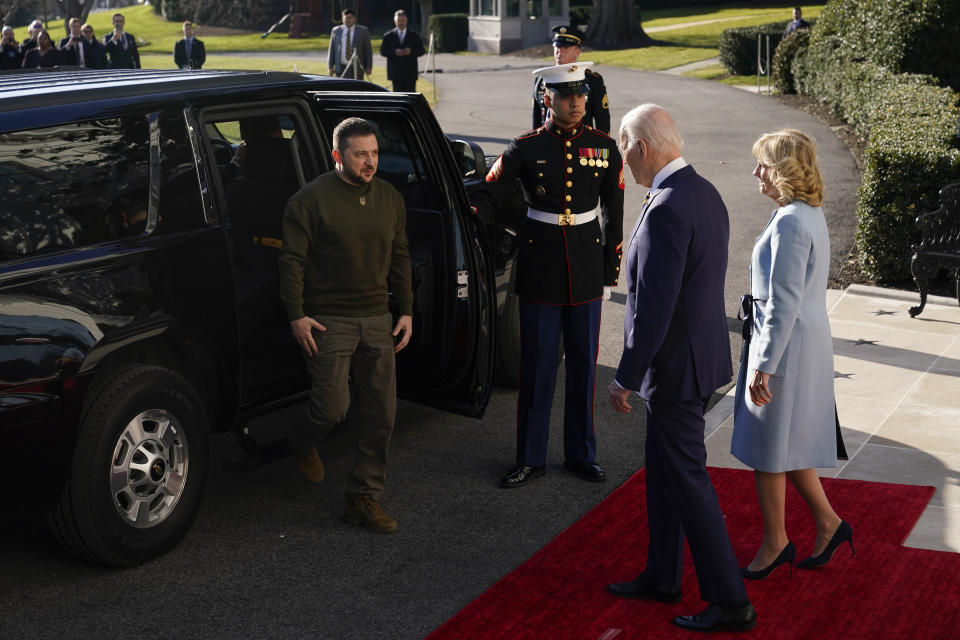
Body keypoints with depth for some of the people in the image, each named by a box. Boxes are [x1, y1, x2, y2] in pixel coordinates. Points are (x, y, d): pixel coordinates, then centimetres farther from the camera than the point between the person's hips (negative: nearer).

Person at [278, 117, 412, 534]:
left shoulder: (390, 198, 10)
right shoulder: (312, 199, -8)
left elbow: (399, 258, 16)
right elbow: (292, 259, -8)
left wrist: (406, 311, 11)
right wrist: (296, 315, -12)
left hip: (377, 319, 6)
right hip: (328, 322, -5)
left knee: (380, 413, 3)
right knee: (332, 407, -7)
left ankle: (364, 499, 14)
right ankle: (302, 445, 30)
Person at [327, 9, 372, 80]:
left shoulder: (363, 31, 2)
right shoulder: (336, 31, 8)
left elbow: (368, 50, 2)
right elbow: (332, 50, 11)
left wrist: (369, 67, -3)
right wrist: (331, 66, 5)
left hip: (357, 69, -2)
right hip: (341, 68, 2)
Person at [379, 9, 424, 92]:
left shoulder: (414, 35, 8)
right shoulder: (388, 36, 8)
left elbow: (421, 51, 5)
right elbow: (383, 51, 1)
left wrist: (411, 51, -15)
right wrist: (394, 52, -16)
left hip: (410, 73, 0)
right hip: (396, 73, 0)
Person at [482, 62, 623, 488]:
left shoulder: (604, 148, 2)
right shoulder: (526, 148, -4)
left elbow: (614, 216, 7)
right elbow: (487, 197, -1)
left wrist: (610, 273, 5)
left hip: (587, 266, 2)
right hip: (540, 266, -2)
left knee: (584, 364, 10)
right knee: (537, 366, 4)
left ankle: (581, 454, 23)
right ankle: (530, 459, 15)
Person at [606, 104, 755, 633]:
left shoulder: (667, 209, -24)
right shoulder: (704, 193, 7)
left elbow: (654, 307, -26)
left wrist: (625, 379, -17)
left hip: (675, 365, -10)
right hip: (698, 354, 10)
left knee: (687, 480, 0)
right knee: (662, 471, 21)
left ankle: (729, 602, 9)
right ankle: (662, 578, 35)